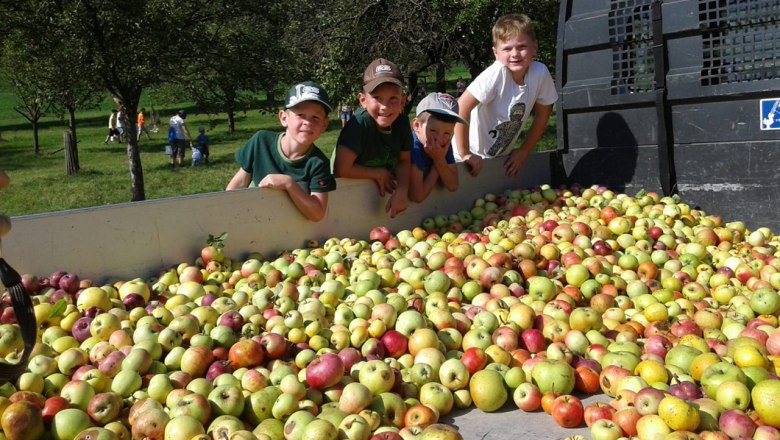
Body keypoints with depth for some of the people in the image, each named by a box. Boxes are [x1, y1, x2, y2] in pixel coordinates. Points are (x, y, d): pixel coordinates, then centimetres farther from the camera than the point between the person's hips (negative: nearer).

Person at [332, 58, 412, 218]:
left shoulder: (402, 122, -10)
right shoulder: (360, 123, -26)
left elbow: (404, 160, -2)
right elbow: (341, 170, -28)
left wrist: (402, 190, -20)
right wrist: (379, 173, -16)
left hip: (386, 189, 9)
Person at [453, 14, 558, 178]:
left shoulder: (540, 73, -14)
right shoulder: (496, 73, -27)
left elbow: (542, 114, -1)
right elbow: (462, 107, -28)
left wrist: (524, 151, 1)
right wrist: (464, 153, -23)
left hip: (501, 156, 4)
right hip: (472, 157, -4)